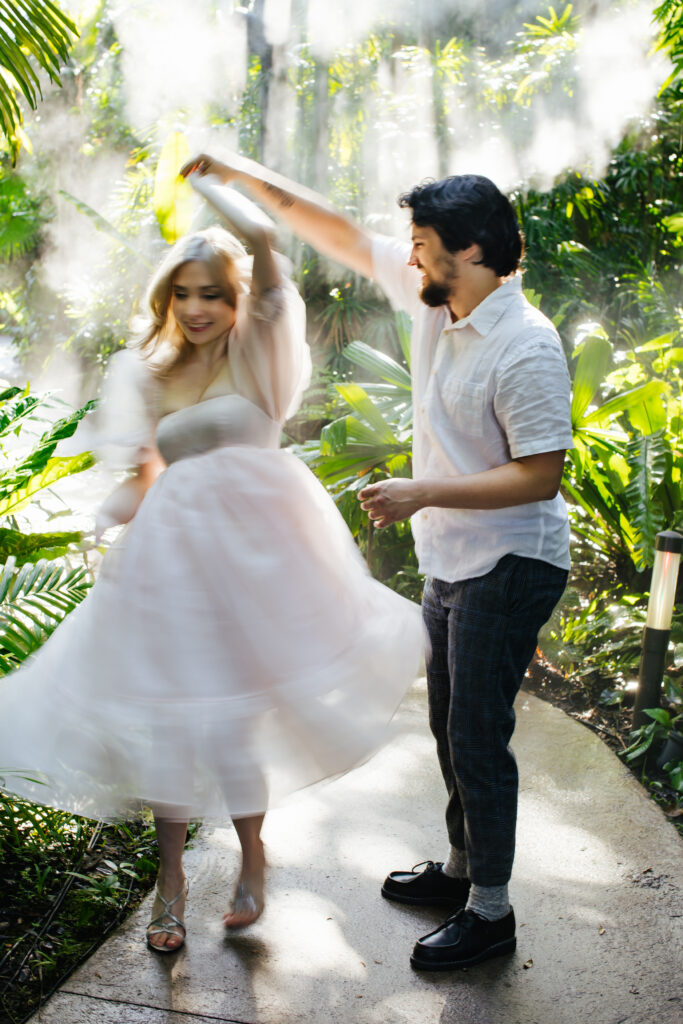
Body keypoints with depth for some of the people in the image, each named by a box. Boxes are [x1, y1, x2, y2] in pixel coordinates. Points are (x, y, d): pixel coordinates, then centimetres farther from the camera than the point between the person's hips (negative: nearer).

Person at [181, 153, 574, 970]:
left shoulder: (525, 348, -23)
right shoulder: (432, 297, 0)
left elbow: (540, 475, -23)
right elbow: (340, 235, 9)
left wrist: (421, 493, -27)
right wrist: (245, 177, 9)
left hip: (507, 566, -9)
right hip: (450, 560, 9)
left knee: (477, 735, 0)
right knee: (450, 725, 19)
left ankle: (490, 912, 17)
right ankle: (460, 866, 38)